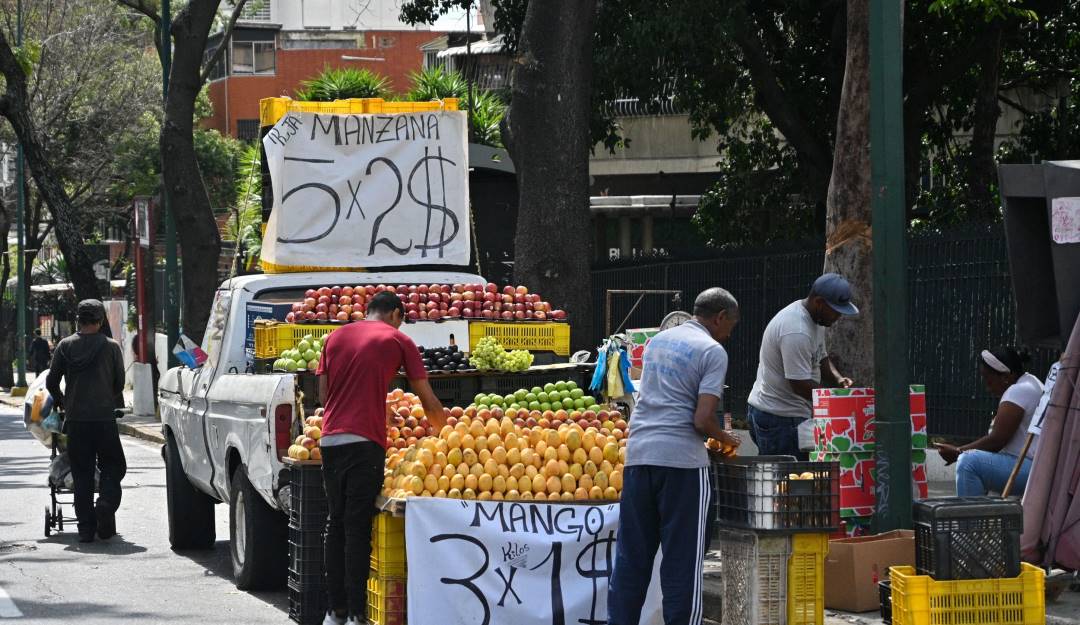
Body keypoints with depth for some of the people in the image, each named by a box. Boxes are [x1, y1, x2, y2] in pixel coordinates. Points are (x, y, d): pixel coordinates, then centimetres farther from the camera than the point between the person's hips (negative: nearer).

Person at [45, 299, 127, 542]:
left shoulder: (65, 346, 2)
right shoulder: (111, 347, -1)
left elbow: (51, 382, 4)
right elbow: (119, 383, 4)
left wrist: (62, 403, 22)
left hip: (75, 419, 1)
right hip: (104, 417, -1)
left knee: (82, 473, 6)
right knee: (112, 466, 10)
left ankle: (86, 527, 2)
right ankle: (106, 504, -17)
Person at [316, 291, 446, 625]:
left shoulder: (336, 337, 17)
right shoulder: (398, 340, 5)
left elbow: (324, 393, 15)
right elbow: (429, 402, 7)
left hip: (330, 438, 5)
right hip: (365, 441, -5)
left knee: (336, 523, 12)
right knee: (358, 527, -4)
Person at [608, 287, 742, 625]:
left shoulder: (658, 341, 18)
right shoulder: (712, 351, -3)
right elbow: (703, 420, -12)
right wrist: (725, 438, 8)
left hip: (639, 453, 6)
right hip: (682, 458, -6)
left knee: (631, 555, 9)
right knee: (683, 558, 1)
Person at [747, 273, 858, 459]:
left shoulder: (815, 319, 10)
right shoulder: (796, 332, -24)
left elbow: (821, 358, 23)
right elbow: (800, 385, -24)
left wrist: (838, 379, 3)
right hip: (778, 418, -10)